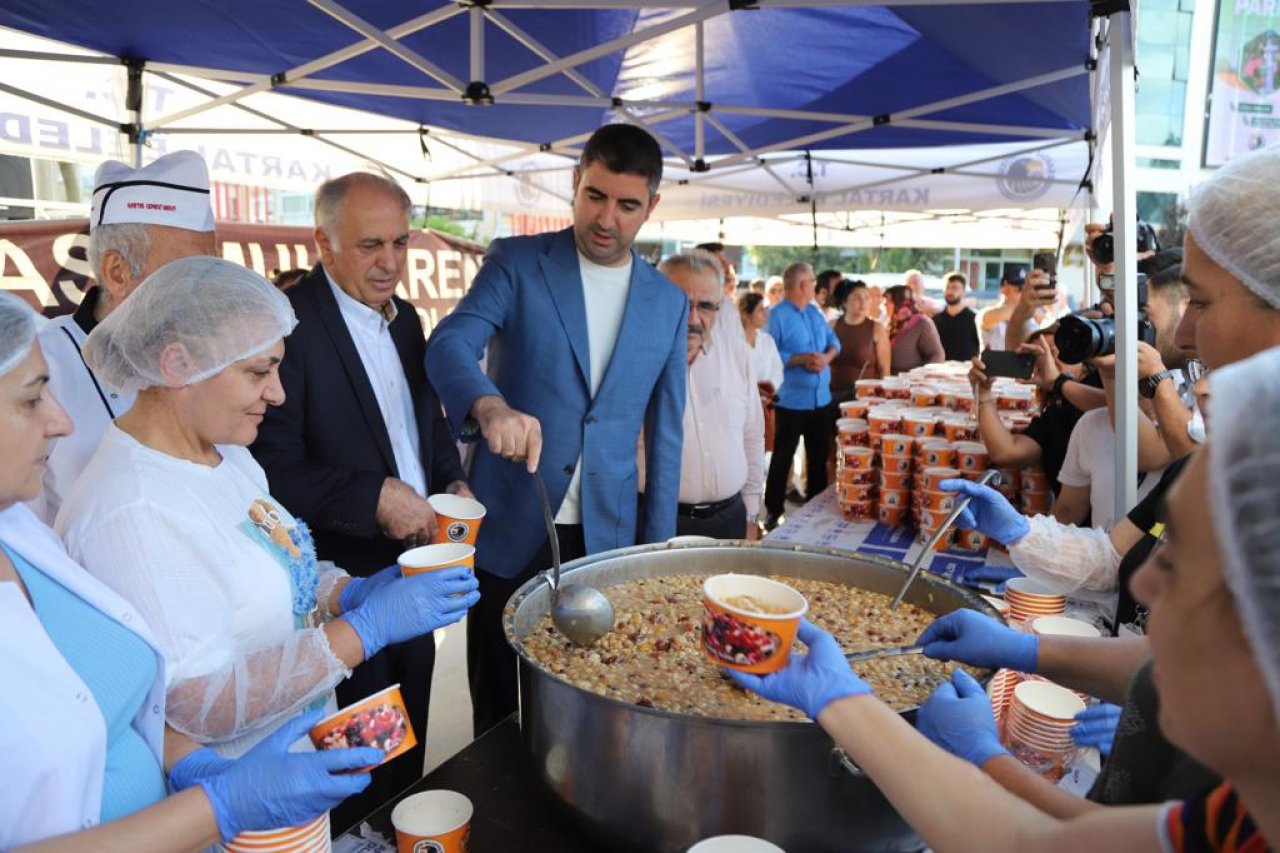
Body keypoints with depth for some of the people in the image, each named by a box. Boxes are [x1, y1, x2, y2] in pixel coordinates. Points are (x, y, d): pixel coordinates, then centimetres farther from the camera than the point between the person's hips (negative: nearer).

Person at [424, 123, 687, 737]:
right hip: (509, 530, -1)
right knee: (500, 710, 12)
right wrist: (490, 405, -40)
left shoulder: (667, 302, 6)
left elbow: (664, 429, 9)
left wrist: (659, 541, 7)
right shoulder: (516, 263, -2)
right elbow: (449, 345, -18)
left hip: (606, 538, 2)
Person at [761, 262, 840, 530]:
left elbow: (834, 341, 12)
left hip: (821, 398, 7)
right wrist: (801, 359, -22)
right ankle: (773, 512, 11)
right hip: (792, 400, -7)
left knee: (819, 456, 15)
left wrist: (827, 357, -9)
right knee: (782, 457, 2)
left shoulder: (815, 312, 12)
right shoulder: (778, 314, -11)